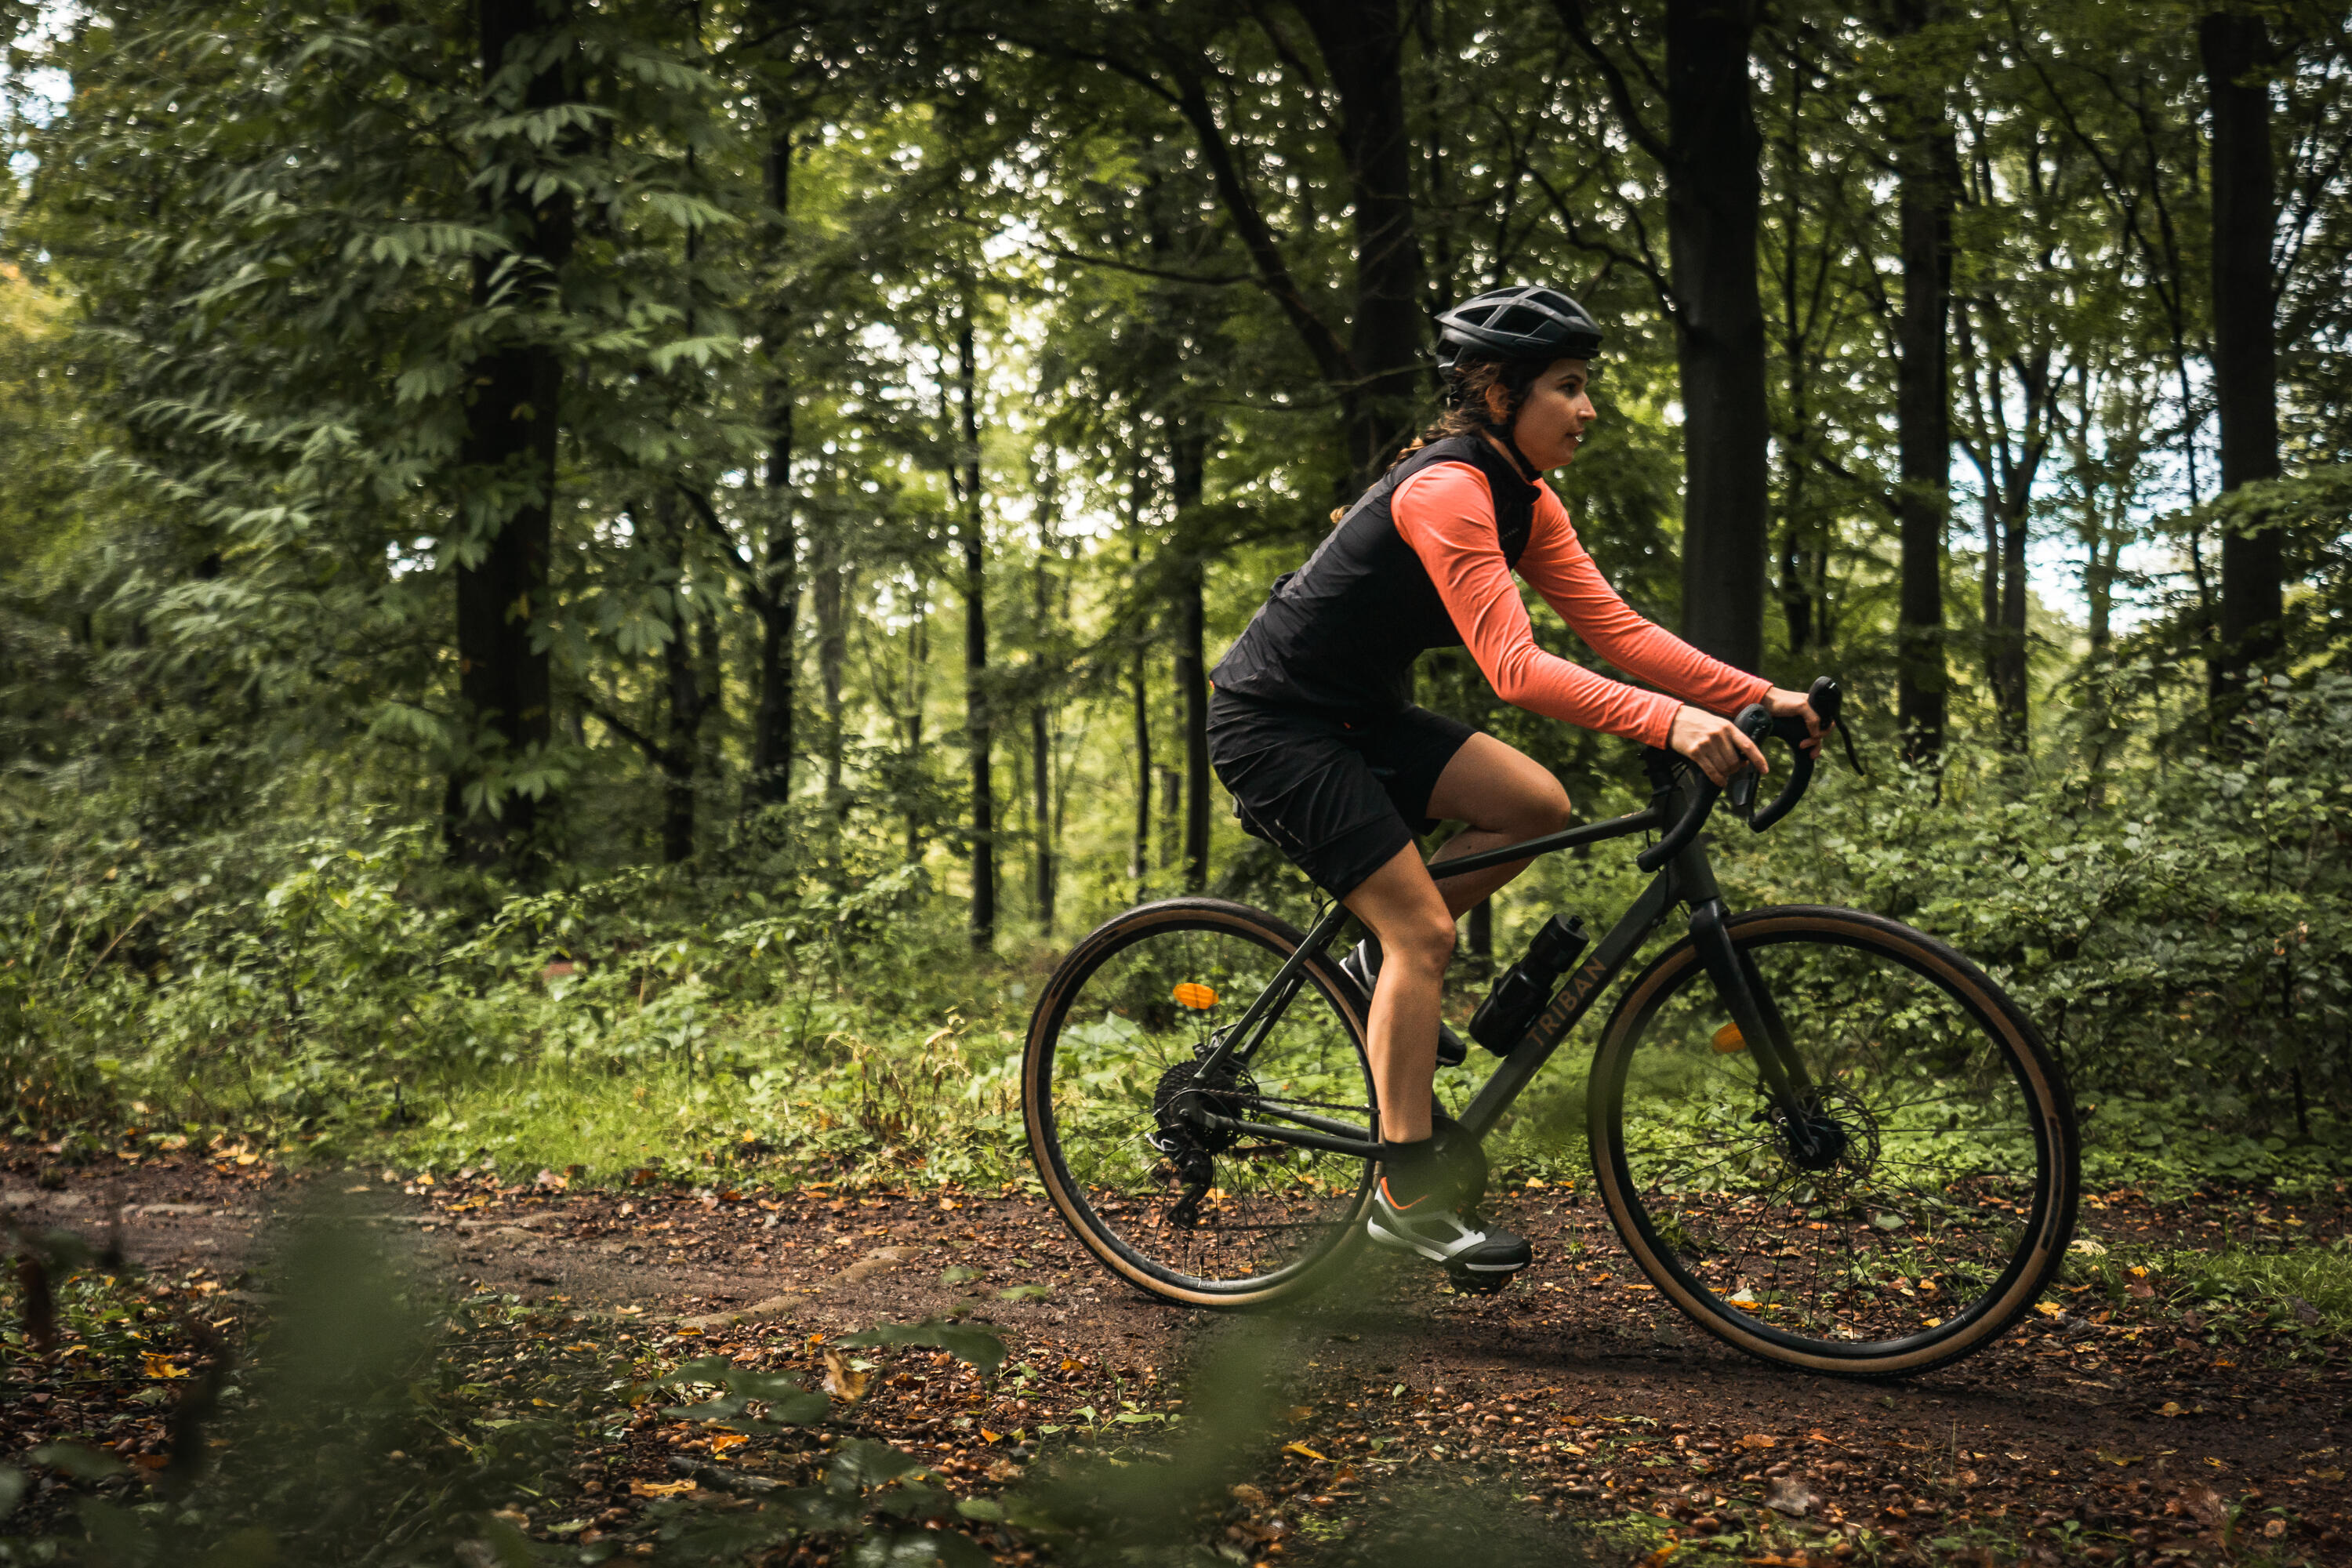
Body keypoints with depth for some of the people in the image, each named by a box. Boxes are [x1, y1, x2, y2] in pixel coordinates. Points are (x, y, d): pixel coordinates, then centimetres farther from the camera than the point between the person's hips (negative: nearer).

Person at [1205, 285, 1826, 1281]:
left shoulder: (1524, 502, 3)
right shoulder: (1445, 492, -25)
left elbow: (1617, 629, -1)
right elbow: (1514, 669, -34)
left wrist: (1762, 697, -10)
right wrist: (1669, 723, -43)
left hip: (1358, 715, 9)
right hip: (1273, 723, -9)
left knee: (1537, 805, -6)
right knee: (1422, 928, -12)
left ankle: (1382, 966, 11)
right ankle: (1408, 1192, -5)